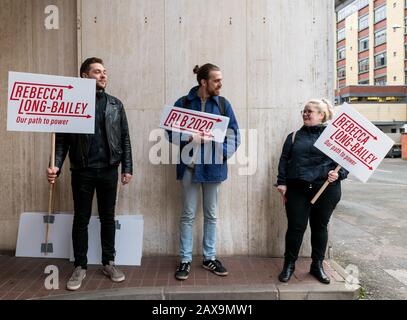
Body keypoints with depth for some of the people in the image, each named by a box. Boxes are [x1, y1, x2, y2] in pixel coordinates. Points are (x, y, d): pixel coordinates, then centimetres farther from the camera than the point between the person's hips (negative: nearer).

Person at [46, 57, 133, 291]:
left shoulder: (115, 104, 6)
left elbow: (125, 138, 5)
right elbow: (62, 139, -1)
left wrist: (127, 167, 0)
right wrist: (56, 166, -14)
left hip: (109, 170, 1)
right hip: (82, 171, -1)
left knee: (108, 217, 10)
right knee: (81, 219, 8)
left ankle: (109, 262, 24)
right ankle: (80, 267, 22)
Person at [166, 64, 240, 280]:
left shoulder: (223, 104, 4)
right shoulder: (183, 103, -1)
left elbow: (234, 135, 4)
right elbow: (170, 133, -1)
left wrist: (223, 154, -11)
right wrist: (191, 138, -16)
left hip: (214, 167, 2)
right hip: (190, 166, -2)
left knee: (211, 215, 12)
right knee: (188, 215, 5)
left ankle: (209, 258, 26)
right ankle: (185, 260, 18)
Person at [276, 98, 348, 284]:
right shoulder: (295, 136, 11)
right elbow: (284, 160, 8)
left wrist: (338, 174, -14)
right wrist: (282, 182, -1)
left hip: (326, 190, 0)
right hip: (297, 190, 1)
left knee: (320, 227, 12)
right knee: (295, 227, 2)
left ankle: (317, 265, 28)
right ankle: (289, 265, 19)